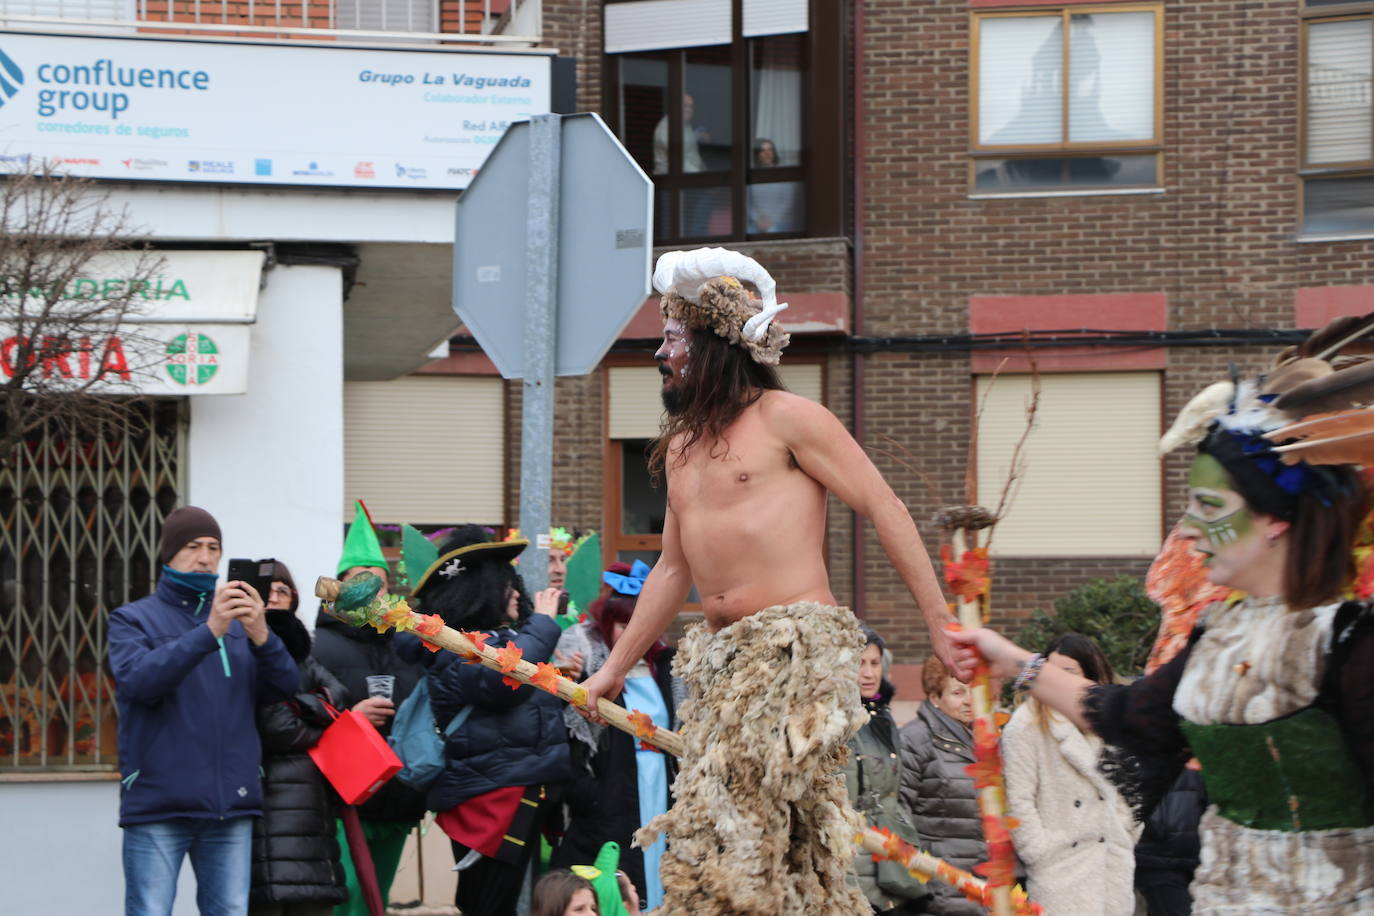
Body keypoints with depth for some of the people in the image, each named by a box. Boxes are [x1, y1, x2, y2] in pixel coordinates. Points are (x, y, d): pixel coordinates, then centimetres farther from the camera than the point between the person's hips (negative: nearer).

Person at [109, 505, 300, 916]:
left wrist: (262, 637, -16)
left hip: (231, 805, 4)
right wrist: (208, 633, -25)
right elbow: (139, 681, -14)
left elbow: (285, 686, 5)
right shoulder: (133, 619, 6)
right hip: (159, 804, -3)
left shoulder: (239, 621, 17)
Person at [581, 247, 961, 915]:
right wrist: (615, 667, 24)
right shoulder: (680, 444, 20)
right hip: (718, 657, 8)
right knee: (709, 830, 2)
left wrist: (941, 624, -11)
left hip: (794, 644, -8)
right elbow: (673, 568, 26)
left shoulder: (786, 418, -2)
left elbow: (884, 509, -5)